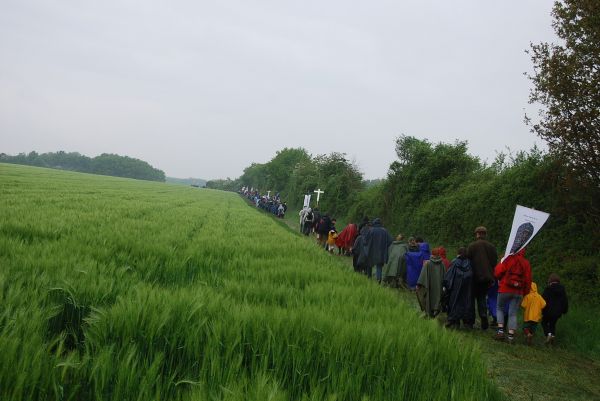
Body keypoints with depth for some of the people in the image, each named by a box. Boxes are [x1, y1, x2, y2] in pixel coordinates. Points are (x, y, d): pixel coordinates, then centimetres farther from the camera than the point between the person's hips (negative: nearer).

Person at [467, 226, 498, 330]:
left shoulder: (472, 246, -7)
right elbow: (495, 263, 9)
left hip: (475, 277, -3)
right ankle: (484, 317, -7)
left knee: (472, 298, 10)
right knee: (482, 298, 12)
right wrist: (492, 279, 15)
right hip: (487, 278, 3)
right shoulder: (492, 247, 5)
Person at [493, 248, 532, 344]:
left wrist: (500, 280, 13)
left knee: (500, 309, 14)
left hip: (505, 289, -3)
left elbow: (497, 272, -8)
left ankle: (500, 331, 0)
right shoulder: (526, 263, 6)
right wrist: (525, 293, 16)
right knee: (513, 313, 6)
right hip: (518, 292, 3)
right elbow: (528, 280, 8)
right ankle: (511, 336, 0)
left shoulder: (508, 259, -5)